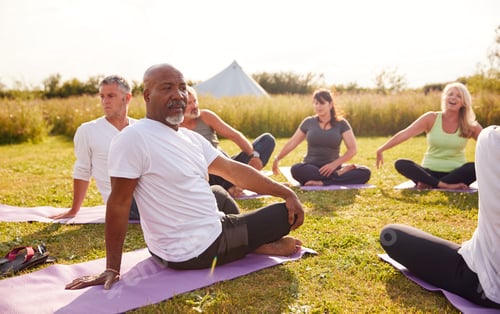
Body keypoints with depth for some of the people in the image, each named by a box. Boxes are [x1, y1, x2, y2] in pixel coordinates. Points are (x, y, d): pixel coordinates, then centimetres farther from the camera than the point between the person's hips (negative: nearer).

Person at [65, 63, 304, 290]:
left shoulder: (191, 137, 7)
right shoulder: (133, 138, -18)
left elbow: (234, 170, 6)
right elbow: (118, 204, -17)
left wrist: (287, 193, 2)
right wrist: (112, 268, -14)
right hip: (194, 252, -9)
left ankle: (250, 243, 11)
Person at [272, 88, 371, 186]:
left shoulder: (341, 124, 3)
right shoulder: (308, 122, 6)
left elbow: (352, 149, -5)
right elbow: (292, 143, 15)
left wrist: (334, 164, -18)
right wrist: (277, 159, 18)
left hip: (333, 168, 0)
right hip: (311, 167, 0)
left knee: (365, 172, -25)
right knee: (296, 169, -36)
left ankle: (322, 183, -31)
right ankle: (340, 174, -26)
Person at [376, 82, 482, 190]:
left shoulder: (470, 125, 2)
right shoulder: (432, 118, -1)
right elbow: (404, 134, -8)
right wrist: (381, 149, -14)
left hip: (455, 173, 1)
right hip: (430, 172, 0)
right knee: (400, 164, -25)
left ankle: (429, 184, -29)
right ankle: (445, 185, -33)